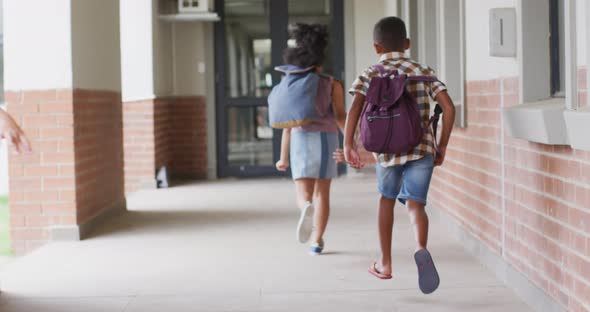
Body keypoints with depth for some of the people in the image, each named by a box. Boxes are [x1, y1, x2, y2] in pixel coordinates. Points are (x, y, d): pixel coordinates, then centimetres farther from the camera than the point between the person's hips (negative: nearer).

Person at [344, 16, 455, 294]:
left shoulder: (369, 75, 4)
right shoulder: (423, 72, 8)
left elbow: (355, 108, -12)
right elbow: (448, 107, -1)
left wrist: (348, 145, -9)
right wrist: (442, 147, 6)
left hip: (386, 149, 0)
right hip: (422, 148, 0)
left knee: (387, 199, 22)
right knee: (415, 204, 2)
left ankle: (385, 264, 29)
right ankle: (421, 248, -30)